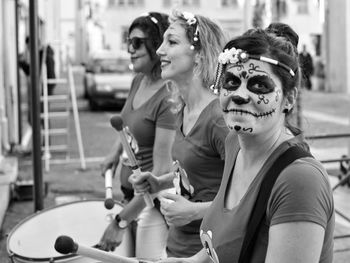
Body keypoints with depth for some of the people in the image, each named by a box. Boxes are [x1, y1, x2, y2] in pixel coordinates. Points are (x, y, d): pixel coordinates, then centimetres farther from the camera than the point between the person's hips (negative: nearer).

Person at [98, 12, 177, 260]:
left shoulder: (168, 97, -23)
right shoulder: (138, 81, 2)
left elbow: (161, 170, -25)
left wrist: (121, 221, -24)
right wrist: (116, 151, 6)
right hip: (131, 193, 8)